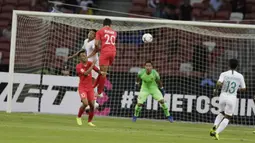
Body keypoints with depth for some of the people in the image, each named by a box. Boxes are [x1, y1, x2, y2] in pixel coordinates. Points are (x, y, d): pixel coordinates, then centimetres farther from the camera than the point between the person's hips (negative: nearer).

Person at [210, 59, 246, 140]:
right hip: (232, 98, -1)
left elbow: (219, 83, -18)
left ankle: (215, 125, -2)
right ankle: (217, 132, -13)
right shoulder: (240, 76, -1)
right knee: (227, 118, 7)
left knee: (222, 113, 26)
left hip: (223, 97, 1)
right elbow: (243, 88, 7)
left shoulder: (224, 74, -3)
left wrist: (216, 90, 0)